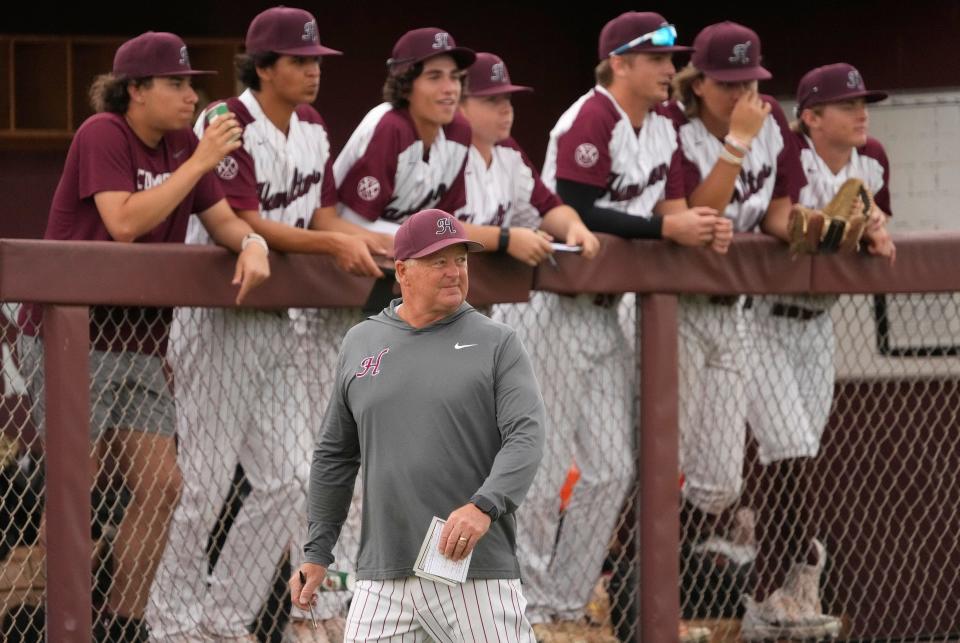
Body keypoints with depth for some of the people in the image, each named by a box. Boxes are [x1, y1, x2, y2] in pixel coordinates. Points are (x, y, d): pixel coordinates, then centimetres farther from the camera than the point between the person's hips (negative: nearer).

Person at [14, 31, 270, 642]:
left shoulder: (183, 145, 10)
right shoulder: (102, 135, -12)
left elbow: (224, 220, 13)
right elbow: (125, 221, -23)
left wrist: (252, 242, -11)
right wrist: (199, 164, -21)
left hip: (138, 341, 7)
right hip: (69, 335, -7)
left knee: (162, 485, 2)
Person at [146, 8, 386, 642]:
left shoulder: (312, 129, 11)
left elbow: (322, 215, 11)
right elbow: (245, 226, -22)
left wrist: (391, 245, -3)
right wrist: (332, 243, -28)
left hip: (288, 323, 8)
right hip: (221, 321, -8)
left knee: (292, 477, 2)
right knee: (207, 480, -4)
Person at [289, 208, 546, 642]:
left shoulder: (496, 344, 3)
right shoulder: (361, 343, 13)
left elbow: (526, 439, -9)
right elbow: (335, 457, 20)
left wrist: (483, 507, -26)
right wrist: (317, 552, 17)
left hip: (477, 574, -3)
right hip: (384, 580, 3)